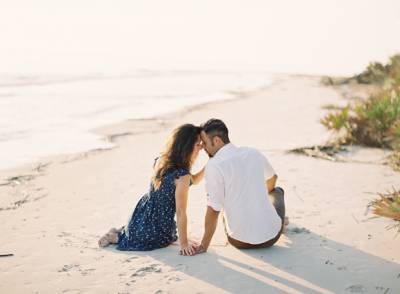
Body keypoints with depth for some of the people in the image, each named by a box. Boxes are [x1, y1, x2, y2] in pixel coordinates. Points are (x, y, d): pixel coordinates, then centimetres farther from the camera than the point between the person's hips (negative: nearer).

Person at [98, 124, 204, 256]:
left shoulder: (162, 160, -5)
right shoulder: (182, 175, -29)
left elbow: (193, 180, 9)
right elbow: (181, 213, -23)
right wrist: (184, 243, -14)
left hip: (142, 213, 8)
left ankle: (121, 231, 27)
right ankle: (117, 238, 14)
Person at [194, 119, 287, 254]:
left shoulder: (213, 165, -18)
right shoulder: (253, 153, -1)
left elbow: (213, 210, -17)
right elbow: (272, 178, 21)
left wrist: (204, 245, -6)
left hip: (240, 242, -2)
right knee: (276, 191, 32)